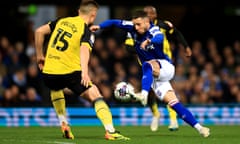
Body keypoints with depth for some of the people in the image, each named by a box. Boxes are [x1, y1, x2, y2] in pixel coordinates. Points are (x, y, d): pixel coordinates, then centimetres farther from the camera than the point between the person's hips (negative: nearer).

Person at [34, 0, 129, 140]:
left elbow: (39, 31, 12)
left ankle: (64, 124, 33)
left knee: (55, 89, 38)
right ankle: (110, 131, -16)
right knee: (96, 96, -1)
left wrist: (40, 55, 23)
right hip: (69, 72, -5)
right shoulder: (87, 32, 0)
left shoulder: (61, 21, 16)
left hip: (48, 71, 5)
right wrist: (84, 72, -34)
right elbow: (84, 49, -20)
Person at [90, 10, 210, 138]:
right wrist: (99, 26, -13)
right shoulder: (133, 27, -2)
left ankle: (144, 94, -54)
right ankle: (198, 128, -1)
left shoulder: (153, 30, -19)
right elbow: (115, 23, 3)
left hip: (165, 66, -6)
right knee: (173, 103, -3)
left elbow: (160, 38, -42)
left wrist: (149, 41, -63)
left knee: (148, 65, -37)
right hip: (154, 75, 6)